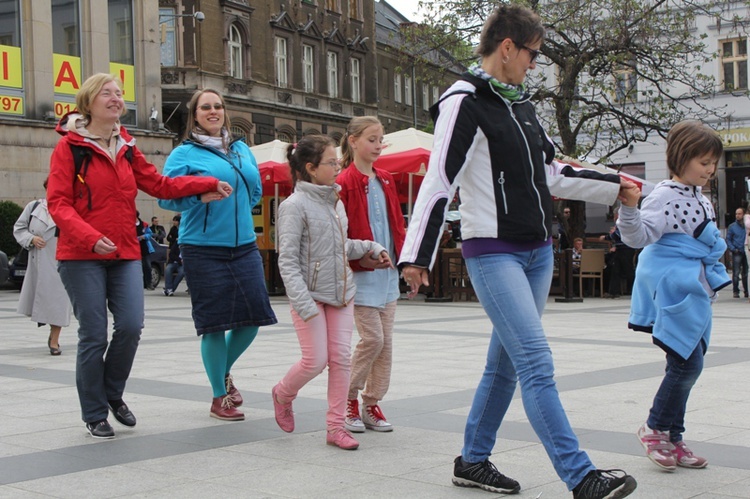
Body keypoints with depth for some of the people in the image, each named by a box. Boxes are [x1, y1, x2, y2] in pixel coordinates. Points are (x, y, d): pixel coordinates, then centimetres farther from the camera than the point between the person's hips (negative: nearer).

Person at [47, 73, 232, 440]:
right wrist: (91, 238, -24)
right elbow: (58, 203, -10)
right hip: (81, 257, -5)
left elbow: (160, 185, 17)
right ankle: (94, 414, 15)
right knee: (94, 336, -2)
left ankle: (112, 393, 20)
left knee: (131, 326, -7)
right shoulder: (69, 147, -4)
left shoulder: (127, 148, 14)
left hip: (125, 255, 5)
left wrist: (208, 184, 8)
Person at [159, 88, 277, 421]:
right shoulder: (185, 153, -2)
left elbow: (255, 190, 24)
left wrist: (236, 212, 11)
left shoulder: (242, 150, 14)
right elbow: (167, 196, -11)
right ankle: (219, 398, 16)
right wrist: (200, 194, -25)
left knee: (252, 318, 4)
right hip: (204, 250, -5)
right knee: (215, 324, -1)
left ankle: (224, 371, 34)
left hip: (244, 245, 5)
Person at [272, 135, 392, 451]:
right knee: (316, 360, -5)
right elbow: (287, 260, -15)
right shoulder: (295, 205, -11)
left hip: (342, 292, 7)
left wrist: (372, 248, 10)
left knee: (341, 357, 2)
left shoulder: (336, 202, 11)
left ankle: (336, 426, 10)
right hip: (311, 294, -6)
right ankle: (283, 394, 26)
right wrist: (304, 303, -23)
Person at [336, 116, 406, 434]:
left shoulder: (386, 181, 13)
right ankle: (349, 398, 11)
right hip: (361, 273, -7)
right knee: (372, 338, -9)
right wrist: (360, 254, -15)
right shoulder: (344, 183, -8)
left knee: (385, 340, 7)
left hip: (387, 272, 7)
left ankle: (372, 404, 17)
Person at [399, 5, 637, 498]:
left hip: (538, 252, 8)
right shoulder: (466, 103, -10)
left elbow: (552, 173, 23)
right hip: (493, 253, -8)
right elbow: (439, 182, -16)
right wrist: (417, 257, -20)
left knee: (506, 361, 11)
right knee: (537, 362, -13)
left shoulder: (522, 103, 15)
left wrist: (614, 185, 24)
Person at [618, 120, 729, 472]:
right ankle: (655, 428, 6)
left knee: (686, 365, 10)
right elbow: (639, 236, -21)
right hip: (674, 287, -9)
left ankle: (672, 440, 18)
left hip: (694, 290, 9)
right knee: (687, 363, -11)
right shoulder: (666, 195, -12)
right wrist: (630, 208, -38)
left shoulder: (701, 199, 16)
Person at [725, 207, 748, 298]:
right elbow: (728, 239, 6)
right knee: (736, 273, -5)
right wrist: (733, 249, -8)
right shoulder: (732, 226, 4)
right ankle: (735, 291, 0)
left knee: (746, 273, 8)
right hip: (737, 253, -1)